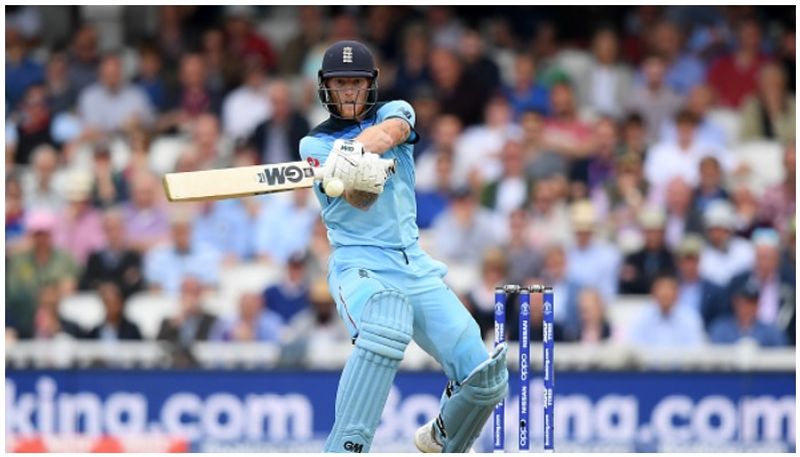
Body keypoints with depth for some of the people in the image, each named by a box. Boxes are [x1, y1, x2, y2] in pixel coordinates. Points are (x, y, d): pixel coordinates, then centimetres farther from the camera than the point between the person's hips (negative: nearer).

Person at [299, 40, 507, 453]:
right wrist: (359, 176, -40)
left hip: (415, 266, 4)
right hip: (359, 264, -4)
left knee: (484, 380, -8)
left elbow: (389, 132, -17)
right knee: (384, 324, -40)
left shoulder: (395, 112, 11)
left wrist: (356, 149, -39)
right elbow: (358, 200, -15)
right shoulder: (315, 144, 6)